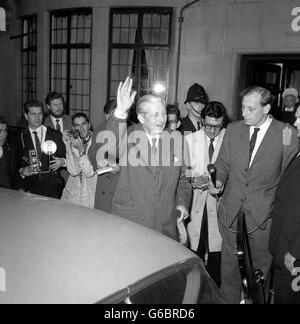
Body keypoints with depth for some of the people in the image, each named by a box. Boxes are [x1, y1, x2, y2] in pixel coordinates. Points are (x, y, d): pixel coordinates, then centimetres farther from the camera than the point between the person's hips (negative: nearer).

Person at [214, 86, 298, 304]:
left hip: (264, 214, -3)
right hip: (231, 211, 3)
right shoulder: (233, 129, 3)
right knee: (230, 264, 15)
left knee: (260, 266, 12)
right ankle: (229, 299, 34)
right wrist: (219, 180, -8)